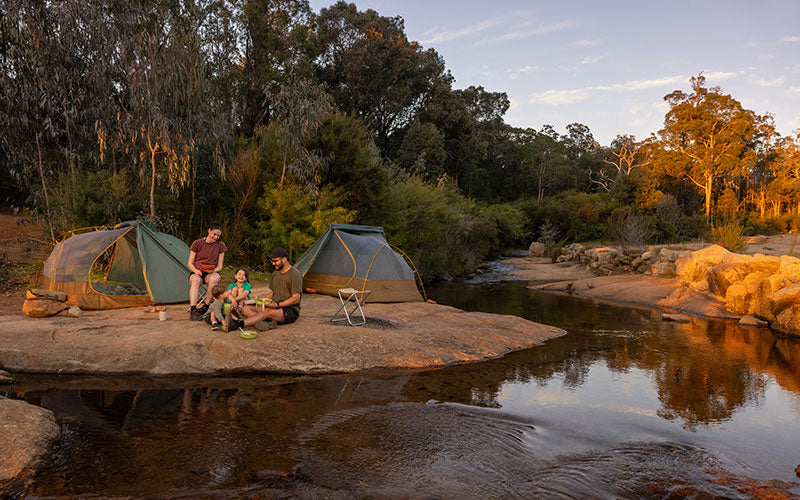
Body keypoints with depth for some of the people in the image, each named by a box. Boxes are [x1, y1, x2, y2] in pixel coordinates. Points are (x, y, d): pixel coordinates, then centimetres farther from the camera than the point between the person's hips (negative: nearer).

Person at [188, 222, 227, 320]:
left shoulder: (220, 245, 1)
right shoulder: (197, 243, -3)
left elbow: (220, 266, 4)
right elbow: (190, 263, 0)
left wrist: (214, 270, -19)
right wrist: (196, 270, -21)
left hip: (211, 273, 1)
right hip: (197, 273, -1)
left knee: (214, 279, -37)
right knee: (195, 280, -37)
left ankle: (205, 307, -27)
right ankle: (193, 310, -47)